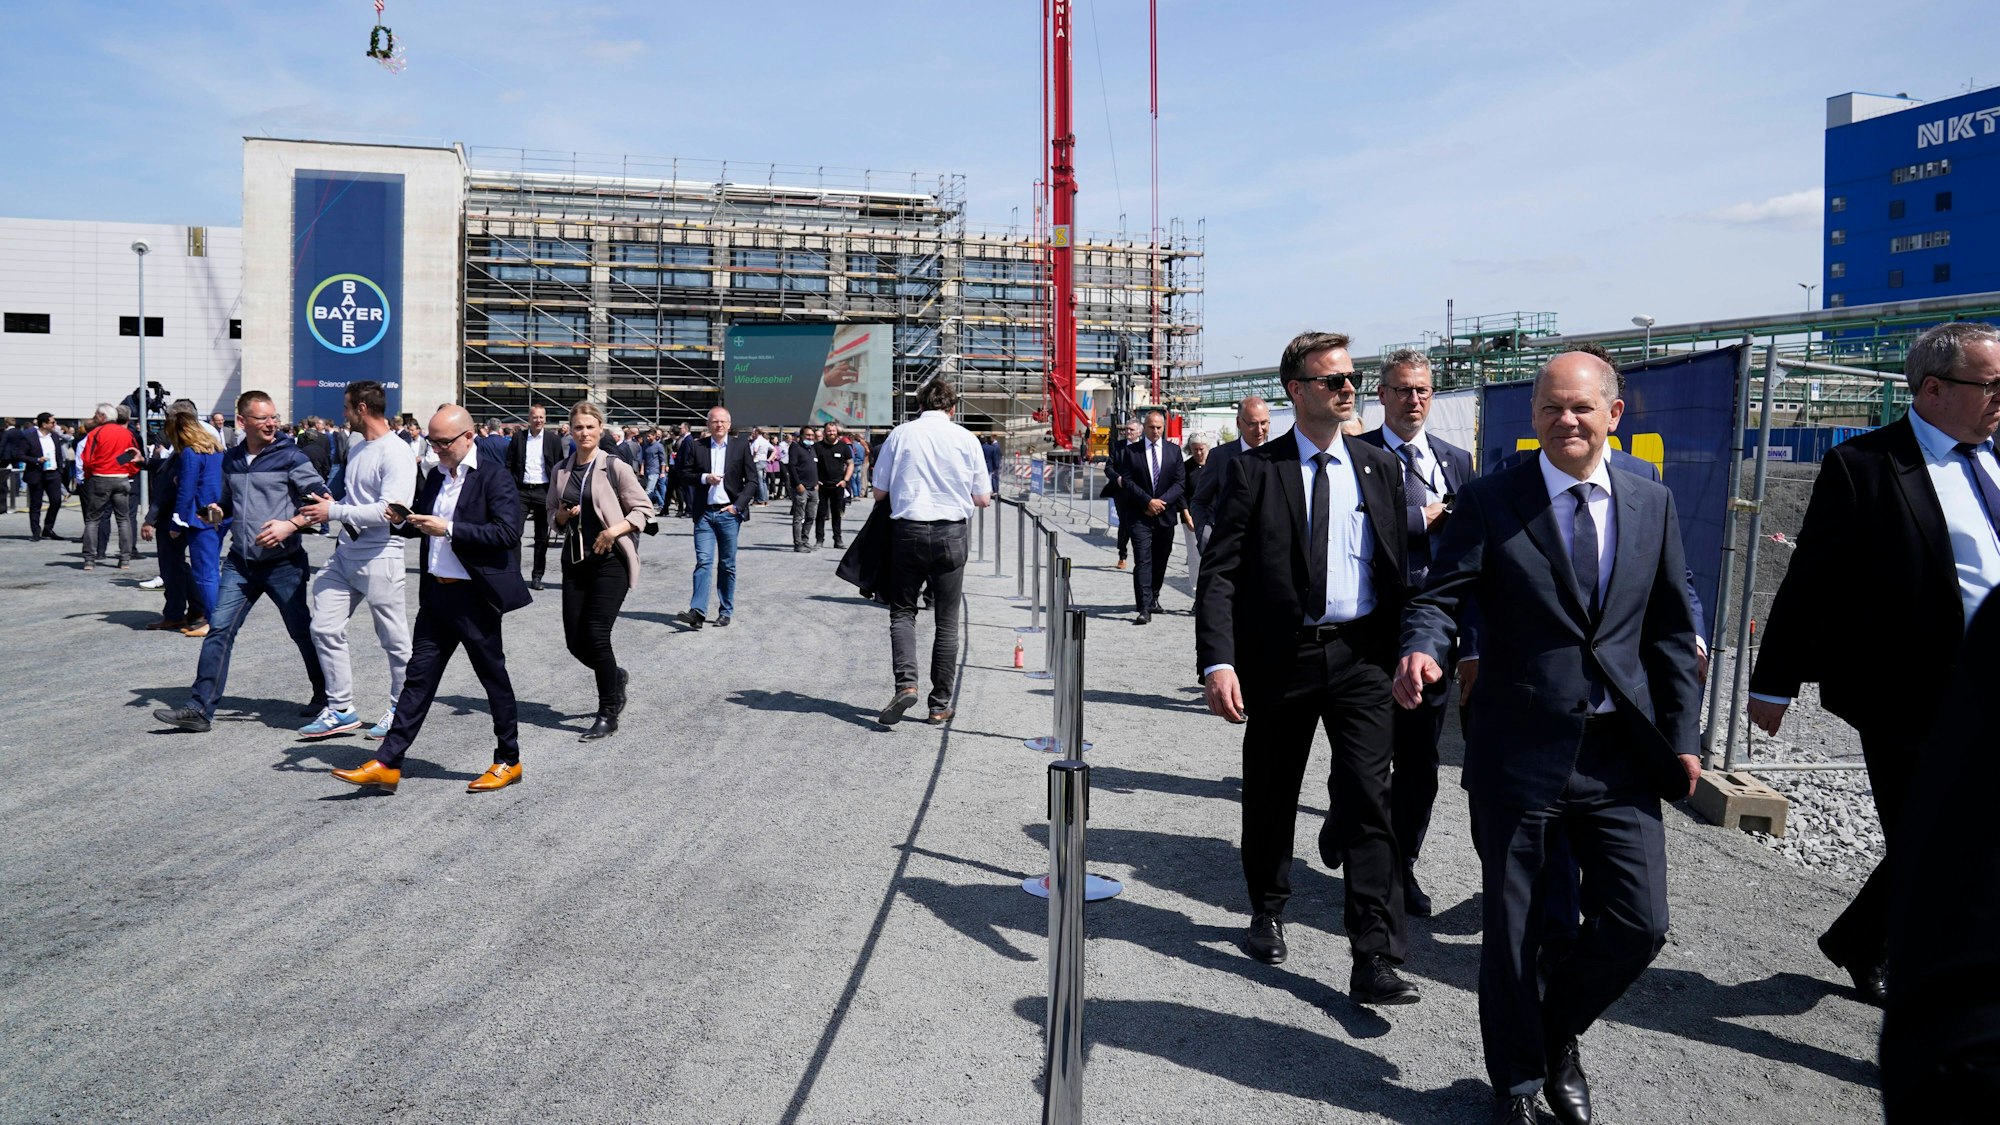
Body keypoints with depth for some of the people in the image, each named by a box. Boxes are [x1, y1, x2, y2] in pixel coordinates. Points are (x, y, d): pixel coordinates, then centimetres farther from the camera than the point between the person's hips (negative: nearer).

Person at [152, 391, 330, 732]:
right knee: (219, 630, -2)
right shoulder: (231, 460, 10)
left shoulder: (290, 457, -7)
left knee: (302, 631, 7)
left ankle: (325, 696, 25)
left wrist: (291, 525, -23)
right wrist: (217, 514, 5)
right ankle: (199, 709, 0)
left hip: (282, 563, -5)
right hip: (240, 563, 5)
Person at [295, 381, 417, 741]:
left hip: (380, 558, -9)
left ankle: (401, 709, 17)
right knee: (325, 628, 5)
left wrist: (334, 512, -17)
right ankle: (341, 709, 13)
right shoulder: (355, 450, 17)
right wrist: (330, 506, 6)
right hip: (345, 553, 9)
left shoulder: (396, 455, -13)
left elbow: (390, 510, -22)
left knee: (395, 640, 2)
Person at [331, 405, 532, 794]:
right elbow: (425, 526, 22)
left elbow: (509, 533, -21)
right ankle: (386, 765, 9)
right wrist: (403, 522, -1)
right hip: (436, 593, 7)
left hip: (474, 597, -7)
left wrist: (449, 529, -23)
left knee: (494, 678, 6)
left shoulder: (494, 477, -11)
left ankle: (508, 762, 19)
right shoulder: (435, 476, 12)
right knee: (419, 678, 7)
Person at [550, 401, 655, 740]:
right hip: (575, 559, 5)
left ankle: (608, 716, 3)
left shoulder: (615, 467, -6)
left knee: (596, 636, -10)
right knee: (575, 640, 3)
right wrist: (563, 515, -4)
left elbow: (644, 510, -4)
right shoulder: (561, 469, 9)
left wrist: (614, 530, -18)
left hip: (610, 560, -5)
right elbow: (553, 513, 18)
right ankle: (615, 676, 35)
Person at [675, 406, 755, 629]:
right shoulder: (697, 447, 5)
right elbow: (685, 473, 8)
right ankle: (698, 611, -14)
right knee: (703, 562, -7)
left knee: (727, 565, 7)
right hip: (704, 513, 0)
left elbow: (751, 479, 2)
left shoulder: (741, 446, 3)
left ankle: (725, 611, 14)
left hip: (729, 513, 0)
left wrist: (738, 505, -7)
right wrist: (704, 478, -11)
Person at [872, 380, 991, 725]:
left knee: (902, 612, 11)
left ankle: (906, 682, -11)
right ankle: (940, 705, 11)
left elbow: (879, 493, 2)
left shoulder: (900, 434, 0)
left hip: (907, 531, 0)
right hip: (951, 533, 0)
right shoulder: (965, 438, 0)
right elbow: (982, 499, 3)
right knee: (947, 622, 8)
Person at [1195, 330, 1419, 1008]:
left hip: (1362, 658, 1)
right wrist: (1218, 662, -19)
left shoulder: (1380, 469, 8)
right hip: (1279, 660, -1)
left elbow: (1400, 568, 11)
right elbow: (1220, 573, -7)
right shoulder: (1255, 470, -2)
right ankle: (1268, 911, 37)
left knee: (1369, 800, -6)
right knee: (1270, 797, 14)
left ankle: (1374, 960, -3)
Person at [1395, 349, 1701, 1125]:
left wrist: (1681, 737, 6)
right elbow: (1440, 597, -8)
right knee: (1512, 930, 8)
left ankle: (1558, 1031, 35)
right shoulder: (1489, 500, -3)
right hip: (1520, 750, -3)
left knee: (1639, 924, 4)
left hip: (1622, 755, 3)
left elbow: (1670, 631, 9)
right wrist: (1423, 649, -30)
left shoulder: (1652, 504, 7)